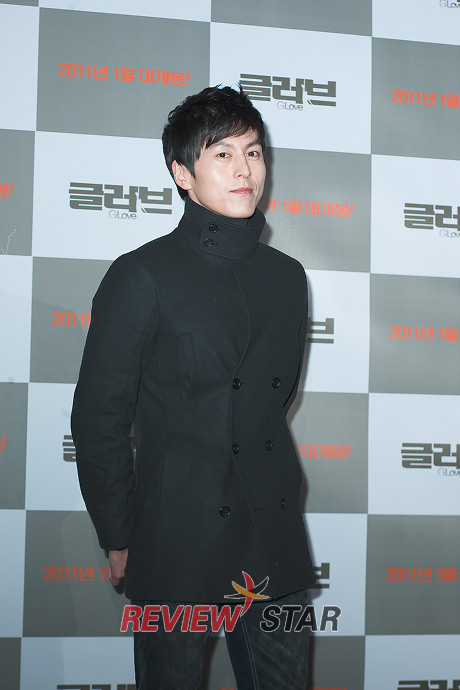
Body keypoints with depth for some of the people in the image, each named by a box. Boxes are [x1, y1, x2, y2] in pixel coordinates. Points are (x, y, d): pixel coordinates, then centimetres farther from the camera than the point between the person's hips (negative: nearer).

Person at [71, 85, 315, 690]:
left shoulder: (287, 276, 10)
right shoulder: (142, 277, -6)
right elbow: (98, 419, -5)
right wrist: (119, 540, -3)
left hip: (273, 535, 5)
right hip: (178, 540, -5)